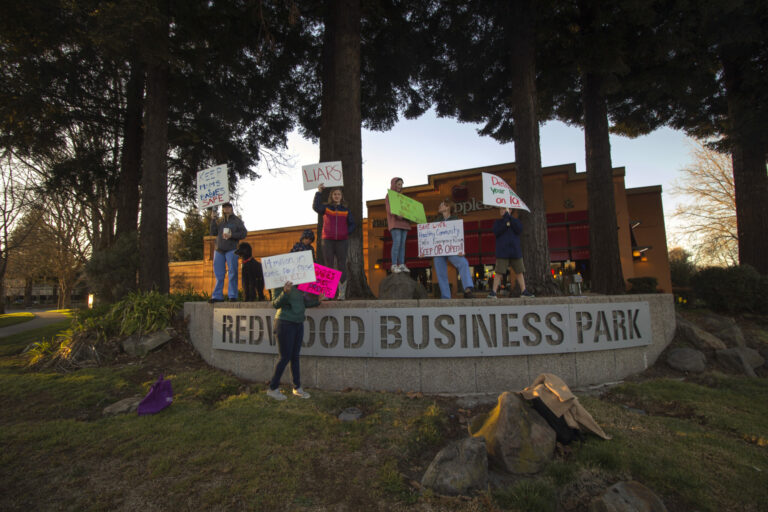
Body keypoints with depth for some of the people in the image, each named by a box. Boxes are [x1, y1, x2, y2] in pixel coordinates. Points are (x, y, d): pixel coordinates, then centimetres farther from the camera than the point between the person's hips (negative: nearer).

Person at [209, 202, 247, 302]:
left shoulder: (237, 221, 8)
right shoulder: (220, 222, 20)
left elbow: (244, 233, -1)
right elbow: (213, 233, 12)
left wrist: (231, 235, -12)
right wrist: (213, 220, 5)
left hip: (231, 250, -4)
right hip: (219, 251, 4)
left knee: (232, 273, -4)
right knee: (219, 274, 5)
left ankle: (232, 296, 0)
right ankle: (217, 296, 9)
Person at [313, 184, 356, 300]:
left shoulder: (346, 210, 11)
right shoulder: (326, 208, 8)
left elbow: (352, 224, 12)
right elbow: (316, 207, -12)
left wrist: (347, 232, -5)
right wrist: (319, 192, -14)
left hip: (342, 240, 0)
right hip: (327, 240, 0)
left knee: (341, 266, -1)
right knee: (328, 266, 1)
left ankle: (342, 293, 2)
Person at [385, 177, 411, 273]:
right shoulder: (389, 195, 6)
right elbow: (389, 209, -7)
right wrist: (396, 215, -26)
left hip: (404, 222, 6)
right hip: (395, 222, -6)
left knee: (402, 243, -1)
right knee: (396, 242, -17)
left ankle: (402, 265, -2)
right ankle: (394, 266, -17)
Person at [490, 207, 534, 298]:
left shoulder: (516, 221, 13)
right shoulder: (497, 222, 10)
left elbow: (519, 230, -7)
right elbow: (497, 232, -9)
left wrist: (509, 216, -9)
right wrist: (505, 219, -11)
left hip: (515, 251, 3)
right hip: (502, 252, -2)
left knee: (519, 272, 6)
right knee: (499, 272, -7)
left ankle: (524, 291, 12)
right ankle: (493, 292, -5)